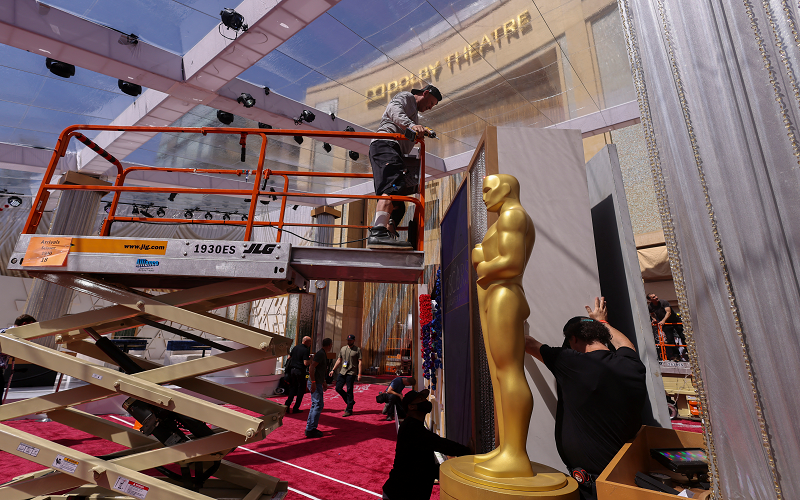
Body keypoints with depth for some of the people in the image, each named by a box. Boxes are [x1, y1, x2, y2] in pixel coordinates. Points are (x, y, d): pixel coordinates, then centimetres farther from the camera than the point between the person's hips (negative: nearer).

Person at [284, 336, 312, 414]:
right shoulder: (305, 350, -14)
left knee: (292, 388, 17)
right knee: (301, 390, 6)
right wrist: (311, 359, -3)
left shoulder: (295, 348, 8)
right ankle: (295, 408, 9)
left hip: (292, 370, 7)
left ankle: (287, 405, 9)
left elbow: (289, 357, 16)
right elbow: (306, 363, -20)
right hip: (300, 371, -7)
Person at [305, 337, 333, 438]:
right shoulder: (320, 354, -16)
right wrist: (313, 382, -26)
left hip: (318, 383, 10)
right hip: (315, 383, -10)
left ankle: (309, 428, 21)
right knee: (318, 405, -9)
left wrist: (323, 382, 28)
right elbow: (312, 367, -24)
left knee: (315, 405, 14)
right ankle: (310, 430, -4)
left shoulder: (323, 354, 15)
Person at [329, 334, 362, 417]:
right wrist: (333, 370, 14)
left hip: (351, 373, -6)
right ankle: (350, 401, 24)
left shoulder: (357, 350, -3)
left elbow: (359, 362, -7)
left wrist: (359, 374, -14)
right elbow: (339, 360, 18)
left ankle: (349, 410, 8)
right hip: (342, 372, 6)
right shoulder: (343, 349, 12)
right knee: (338, 388, 5)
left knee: (349, 391, -3)